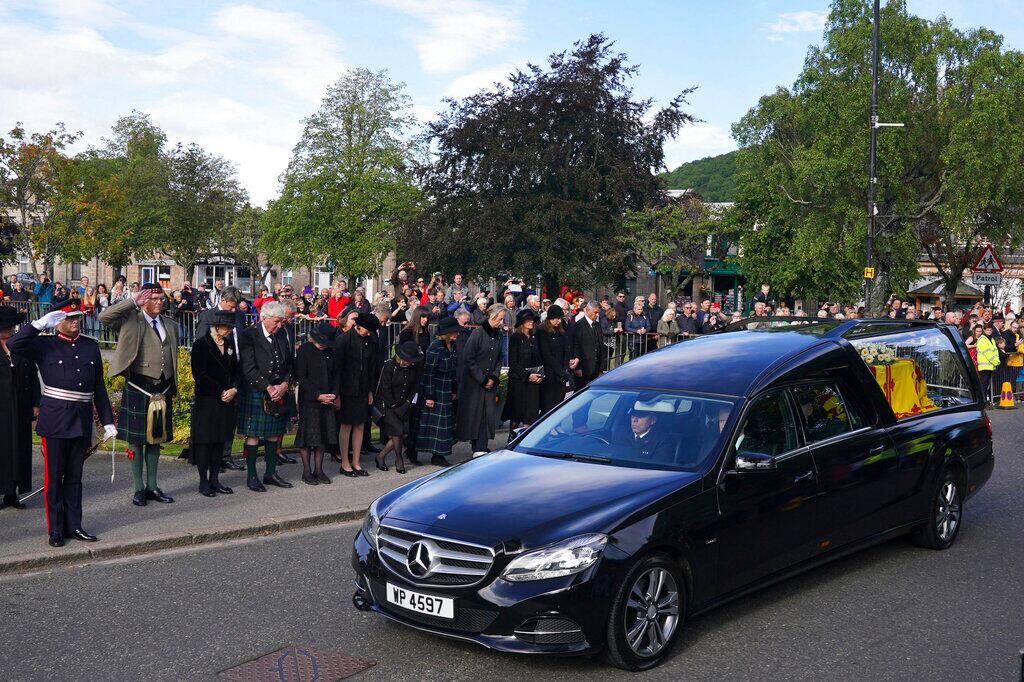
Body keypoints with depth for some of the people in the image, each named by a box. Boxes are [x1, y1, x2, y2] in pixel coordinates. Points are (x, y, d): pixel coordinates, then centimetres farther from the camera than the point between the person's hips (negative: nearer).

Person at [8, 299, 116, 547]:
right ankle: (55, 529, 12)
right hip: (54, 421, -4)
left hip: (82, 421, 4)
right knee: (54, 477, 4)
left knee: (75, 477, 11)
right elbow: (13, 345, -18)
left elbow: (99, 388, 12)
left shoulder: (91, 347, 10)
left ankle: (73, 525, 19)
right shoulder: (45, 345, 0)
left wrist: (107, 421, 9)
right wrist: (41, 323, -19)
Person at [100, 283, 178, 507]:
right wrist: (133, 302, -19)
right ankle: (139, 489, 12)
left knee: (156, 438, 13)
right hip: (138, 389, -5)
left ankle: (152, 486, 22)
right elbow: (104, 317, -20)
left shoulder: (171, 326, 13)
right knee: (137, 440, 3)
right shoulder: (131, 320, -3)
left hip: (163, 391, 5)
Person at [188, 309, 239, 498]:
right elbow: (199, 374, -13)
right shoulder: (201, 344, -9)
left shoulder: (229, 343, 10)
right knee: (205, 441, 0)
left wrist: (234, 389, -6)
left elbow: (236, 370, 12)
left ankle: (214, 479, 17)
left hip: (227, 401, 6)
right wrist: (221, 391, -14)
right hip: (206, 401, -6)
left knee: (220, 441, 9)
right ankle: (203, 482, 8)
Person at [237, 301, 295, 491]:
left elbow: (289, 363, 12)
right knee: (253, 435, 1)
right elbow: (249, 369, -15)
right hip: (255, 393, -6)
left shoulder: (281, 334, 8)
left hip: (279, 392, 6)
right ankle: (251, 476, 9)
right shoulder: (248, 335, -10)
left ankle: (271, 473, 21)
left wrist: (284, 384, -4)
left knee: (274, 433, 11)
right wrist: (269, 388, -17)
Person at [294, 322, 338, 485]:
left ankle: (318, 470, 16)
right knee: (308, 435, -1)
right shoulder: (304, 350, -8)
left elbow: (335, 374, 14)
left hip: (327, 400, 5)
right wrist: (318, 395, -15)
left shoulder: (330, 351, 9)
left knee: (324, 435, 7)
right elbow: (300, 377, -11)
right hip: (309, 401, -5)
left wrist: (333, 394, -2)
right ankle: (307, 471, 8)